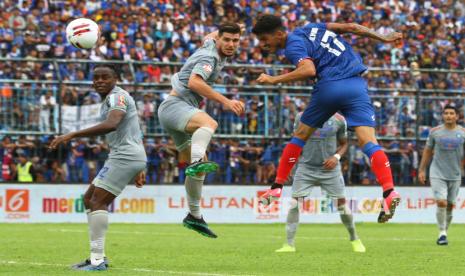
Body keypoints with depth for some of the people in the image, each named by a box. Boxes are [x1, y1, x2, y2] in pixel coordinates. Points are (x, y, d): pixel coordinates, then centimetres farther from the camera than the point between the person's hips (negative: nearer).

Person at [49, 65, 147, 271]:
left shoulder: (117, 96, -11)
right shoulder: (113, 99, 22)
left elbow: (111, 124, -31)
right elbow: (130, 135, 27)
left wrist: (71, 135, -33)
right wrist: (138, 170, 29)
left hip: (125, 157, -11)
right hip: (121, 156, 11)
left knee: (98, 202, -14)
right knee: (89, 199, 14)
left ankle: (98, 260, -18)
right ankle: (97, 256, 13)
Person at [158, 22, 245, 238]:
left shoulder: (211, 45, 13)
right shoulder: (209, 57, -15)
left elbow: (210, 36, 39)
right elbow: (194, 82, -32)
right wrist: (225, 101, -34)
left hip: (181, 110, 10)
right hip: (174, 105, -10)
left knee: (199, 166, 11)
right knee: (209, 123, -40)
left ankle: (194, 216, 19)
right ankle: (196, 162, -63)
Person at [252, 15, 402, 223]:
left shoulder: (293, 46, -1)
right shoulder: (309, 28, 20)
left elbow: (309, 70, -21)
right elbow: (349, 27, 19)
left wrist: (274, 80, -14)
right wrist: (384, 38, 27)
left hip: (330, 87, -5)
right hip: (356, 85, 5)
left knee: (300, 135, 15)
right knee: (368, 141, -7)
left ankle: (277, 187, 21)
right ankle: (389, 192, -27)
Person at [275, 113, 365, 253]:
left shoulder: (338, 120, -3)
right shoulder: (301, 117, -2)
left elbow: (344, 144, 9)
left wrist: (336, 157, -10)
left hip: (330, 168, 0)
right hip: (306, 168, 0)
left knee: (341, 204, 2)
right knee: (295, 203, -10)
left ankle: (354, 239, 23)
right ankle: (289, 244, -5)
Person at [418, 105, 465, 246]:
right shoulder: (435, 132, 1)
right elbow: (427, 151, 10)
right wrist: (422, 170, 8)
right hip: (437, 174, -1)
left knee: (450, 206, 7)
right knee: (441, 203, -15)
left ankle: (445, 232, 24)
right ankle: (442, 233, -5)